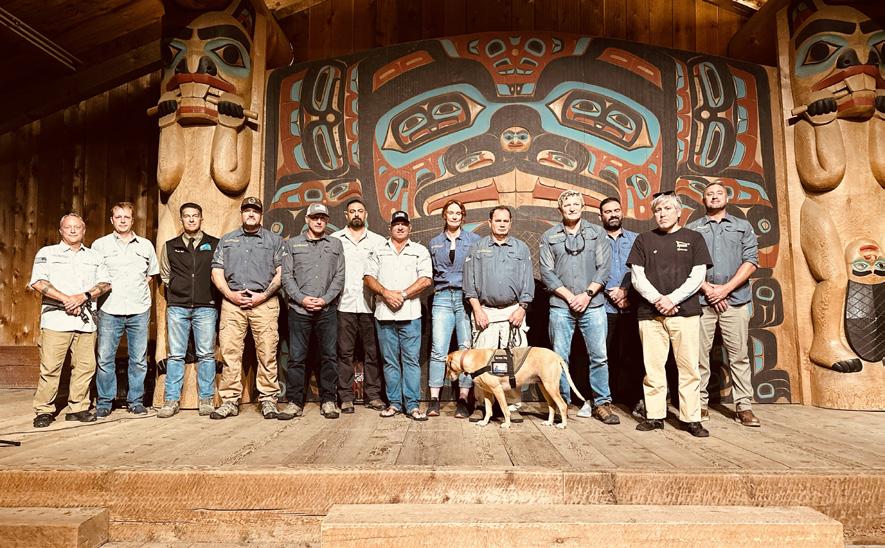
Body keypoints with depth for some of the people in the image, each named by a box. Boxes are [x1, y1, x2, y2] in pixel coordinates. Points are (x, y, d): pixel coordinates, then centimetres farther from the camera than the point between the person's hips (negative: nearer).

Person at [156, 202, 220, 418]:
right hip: (177, 307, 2)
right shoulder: (170, 246, 13)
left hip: (206, 307, -1)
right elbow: (165, 276, 21)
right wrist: (174, 295, 14)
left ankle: (206, 400, 7)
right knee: (175, 355, 3)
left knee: (206, 354, 0)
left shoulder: (215, 245, 7)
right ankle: (171, 401, 8)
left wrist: (213, 298, 4)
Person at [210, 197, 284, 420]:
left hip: (264, 302, -2)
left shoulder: (274, 240, 13)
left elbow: (281, 273, 4)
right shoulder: (227, 240, 20)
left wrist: (263, 295, -8)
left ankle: (268, 399, 3)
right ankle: (230, 401, 5)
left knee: (267, 352, -4)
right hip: (232, 302, 2)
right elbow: (217, 272, 13)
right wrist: (230, 294, -3)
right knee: (230, 351, -2)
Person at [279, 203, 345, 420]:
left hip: (327, 309, 1)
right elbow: (286, 276, 3)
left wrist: (325, 299, -7)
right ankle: (294, 402, 10)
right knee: (296, 357, 1)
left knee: (329, 355, 3)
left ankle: (328, 400, 12)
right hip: (298, 309, -1)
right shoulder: (292, 244, 10)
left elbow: (339, 276, 5)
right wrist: (301, 298, -9)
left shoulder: (335, 244, 12)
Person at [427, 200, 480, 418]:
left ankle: (463, 400, 2)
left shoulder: (474, 240, 8)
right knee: (438, 349, -6)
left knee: (467, 348, -4)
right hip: (442, 298, 1)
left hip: (466, 296, -1)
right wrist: (436, 290, 10)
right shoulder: (434, 243, 16)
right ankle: (434, 399, -3)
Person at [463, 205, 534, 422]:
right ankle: (480, 405, 4)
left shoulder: (521, 248, 12)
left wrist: (522, 308, -3)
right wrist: (477, 310, -3)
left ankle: (513, 406, 5)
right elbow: (470, 282, 5)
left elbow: (528, 282, 8)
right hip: (486, 311, 0)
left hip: (513, 311, 1)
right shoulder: (478, 248, 10)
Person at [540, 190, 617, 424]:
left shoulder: (597, 233, 9)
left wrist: (587, 294, -9)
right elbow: (546, 272, 2)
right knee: (559, 357, 3)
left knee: (599, 356, 0)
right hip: (561, 305, 0)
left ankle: (601, 403, 12)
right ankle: (562, 403, 13)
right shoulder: (549, 237, 8)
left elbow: (604, 267, 2)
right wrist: (569, 296, -7)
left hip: (593, 304, 0)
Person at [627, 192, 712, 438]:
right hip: (650, 313, 1)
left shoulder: (693, 238, 10)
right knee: (653, 367, 3)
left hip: (685, 312, -1)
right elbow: (637, 277, 6)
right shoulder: (644, 240, 12)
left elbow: (697, 276, 2)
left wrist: (672, 299, -10)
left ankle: (691, 418, 8)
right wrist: (658, 300, -8)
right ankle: (655, 416, 11)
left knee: (689, 368, 0)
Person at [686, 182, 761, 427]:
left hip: (736, 299, 1)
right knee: (700, 354, 0)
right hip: (700, 299, 0)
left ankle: (744, 406, 5)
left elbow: (751, 261, 4)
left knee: (739, 354, 1)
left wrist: (725, 288, -8)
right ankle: (700, 404, 7)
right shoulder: (692, 229, 13)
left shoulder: (743, 227, 15)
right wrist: (707, 289, -9)